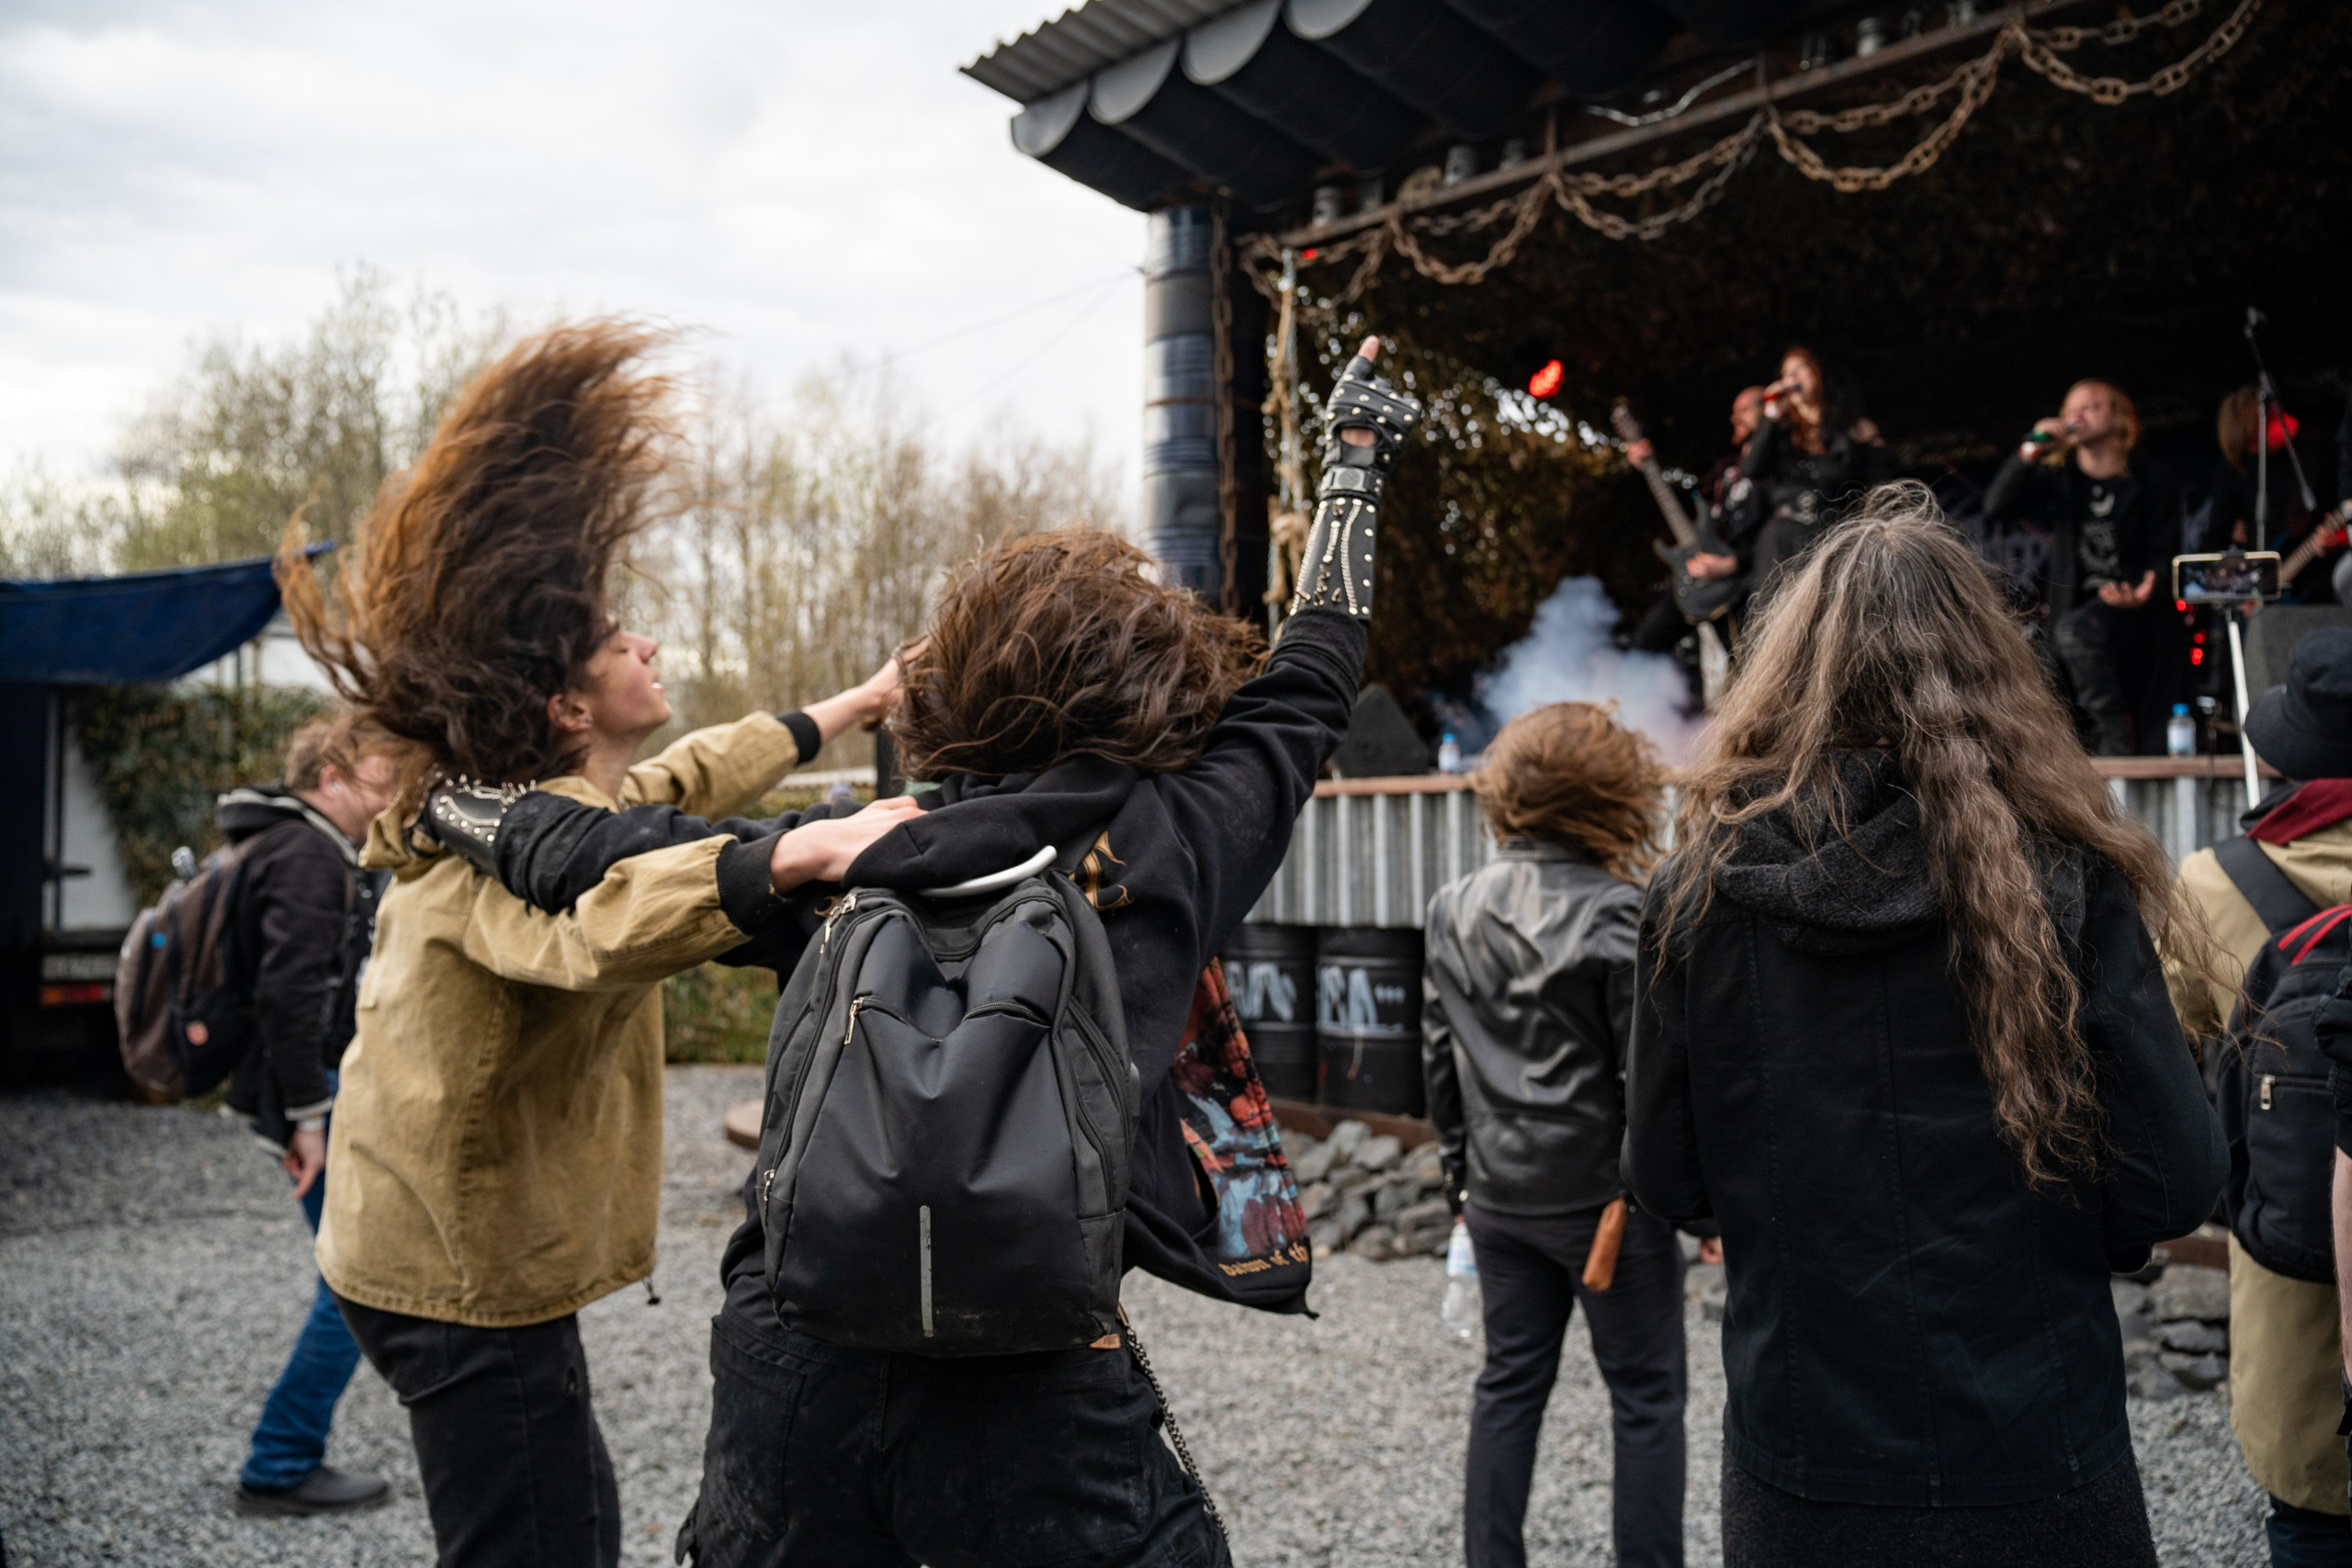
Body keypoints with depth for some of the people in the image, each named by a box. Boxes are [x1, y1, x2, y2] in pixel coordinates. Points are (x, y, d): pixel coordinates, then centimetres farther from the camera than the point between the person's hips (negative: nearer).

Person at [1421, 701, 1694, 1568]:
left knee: (1509, 1381, 16)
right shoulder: (1618, 913, -16)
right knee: (1645, 1394, 8)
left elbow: (1440, 1057, 9)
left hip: (1500, 1193, 6)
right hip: (1604, 1193, -5)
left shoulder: (1453, 909, 3)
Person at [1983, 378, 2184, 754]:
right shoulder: (2055, 476, 8)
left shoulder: (2152, 478, 2)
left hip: (2133, 603, -4)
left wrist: (2150, 585, -24)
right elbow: (1996, 508, -8)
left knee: (2074, 631, -32)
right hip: (2079, 604, 4)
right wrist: (2028, 454, -19)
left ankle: (2115, 733, -21)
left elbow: (2165, 551, -1)